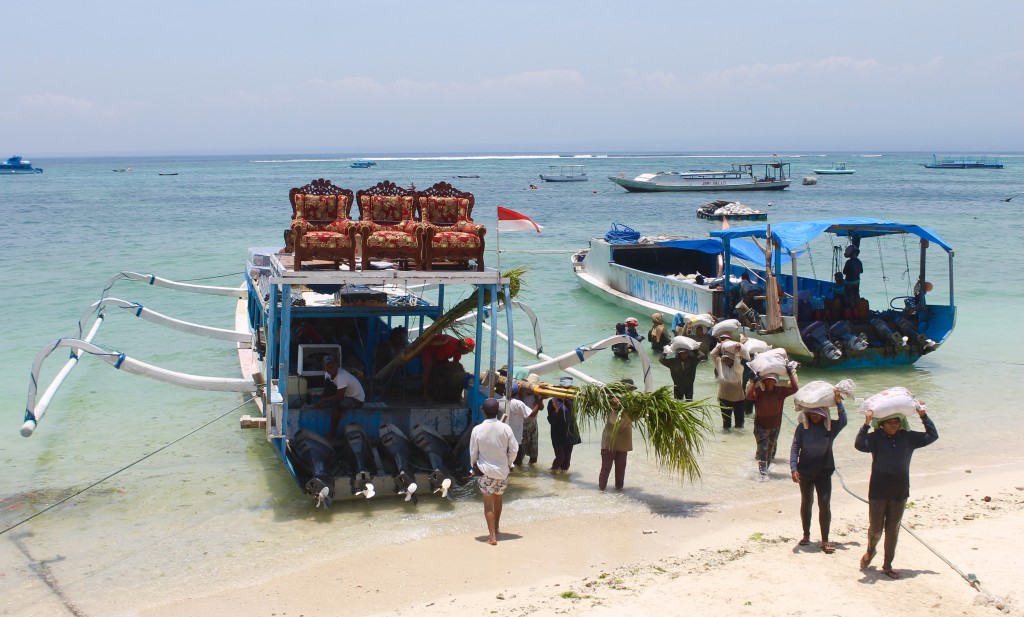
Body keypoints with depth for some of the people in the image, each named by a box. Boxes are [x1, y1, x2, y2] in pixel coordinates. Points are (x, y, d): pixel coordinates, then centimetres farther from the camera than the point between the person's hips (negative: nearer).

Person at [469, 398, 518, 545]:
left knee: (488, 503, 5)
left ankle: (492, 535, -2)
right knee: (498, 499, 24)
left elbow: (473, 452, -6)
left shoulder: (477, 430, -15)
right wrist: (509, 464, 12)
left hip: (485, 471, -3)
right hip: (503, 471, 3)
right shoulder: (505, 428, -12)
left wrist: (474, 466, 13)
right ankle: (496, 527, 42)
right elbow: (514, 450, -5)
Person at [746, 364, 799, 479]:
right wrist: (754, 381, -45)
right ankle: (763, 473, -1)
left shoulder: (780, 391, -12)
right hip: (761, 426, -4)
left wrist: (791, 374, -25)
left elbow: (795, 388, -22)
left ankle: (765, 468, 44)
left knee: (771, 448, 21)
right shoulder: (758, 391, -21)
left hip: (775, 426, 4)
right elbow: (749, 396, -39)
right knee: (763, 449, -7)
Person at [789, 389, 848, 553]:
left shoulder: (830, 427, -5)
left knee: (825, 504, -5)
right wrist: (794, 468, -16)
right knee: (806, 503, 16)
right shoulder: (802, 427, -7)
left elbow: (843, 422, -23)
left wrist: (839, 403, -27)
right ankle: (806, 535, 32)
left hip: (824, 472, -1)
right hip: (805, 472, 1)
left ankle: (825, 540, 4)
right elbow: (795, 448, -8)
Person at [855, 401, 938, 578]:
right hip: (878, 492, -3)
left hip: (900, 493, 3)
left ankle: (887, 565, 23)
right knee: (876, 528, 7)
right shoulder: (875, 438, -11)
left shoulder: (908, 437, 1)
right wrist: (866, 424, -38)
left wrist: (924, 416, -3)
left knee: (893, 530, 10)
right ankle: (870, 551, 40)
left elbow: (932, 436, 7)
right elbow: (859, 445, -29)